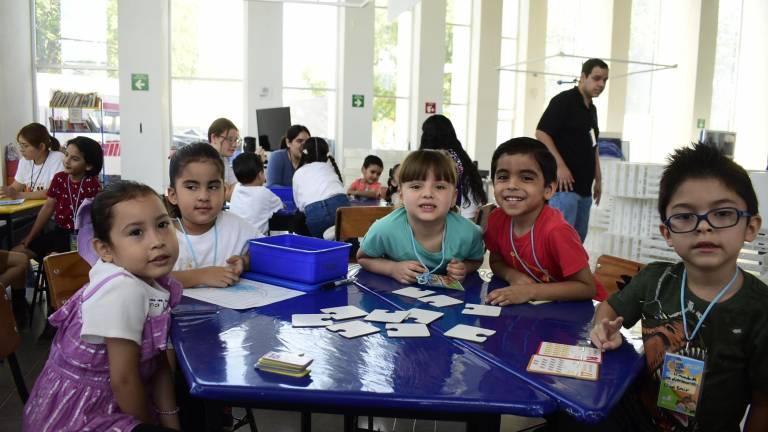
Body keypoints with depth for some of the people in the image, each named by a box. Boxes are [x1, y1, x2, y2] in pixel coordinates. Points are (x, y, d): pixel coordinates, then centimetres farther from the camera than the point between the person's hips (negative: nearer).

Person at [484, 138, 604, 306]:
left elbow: (587, 287, -21)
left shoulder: (556, 230, -26)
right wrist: (513, 276, -14)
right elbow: (496, 261, 7)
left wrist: (531, 291, -27)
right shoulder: (497, 219, -10)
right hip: (535, 305, 5)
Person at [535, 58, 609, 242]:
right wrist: (560, 166, -21)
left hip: (584, 187, 9)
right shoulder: (563, 101, -7)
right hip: (564, 185, -9)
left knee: (577, 240, 12)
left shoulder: (592, 109, 19)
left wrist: (598, 179, 22)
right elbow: (541, 133, -15)